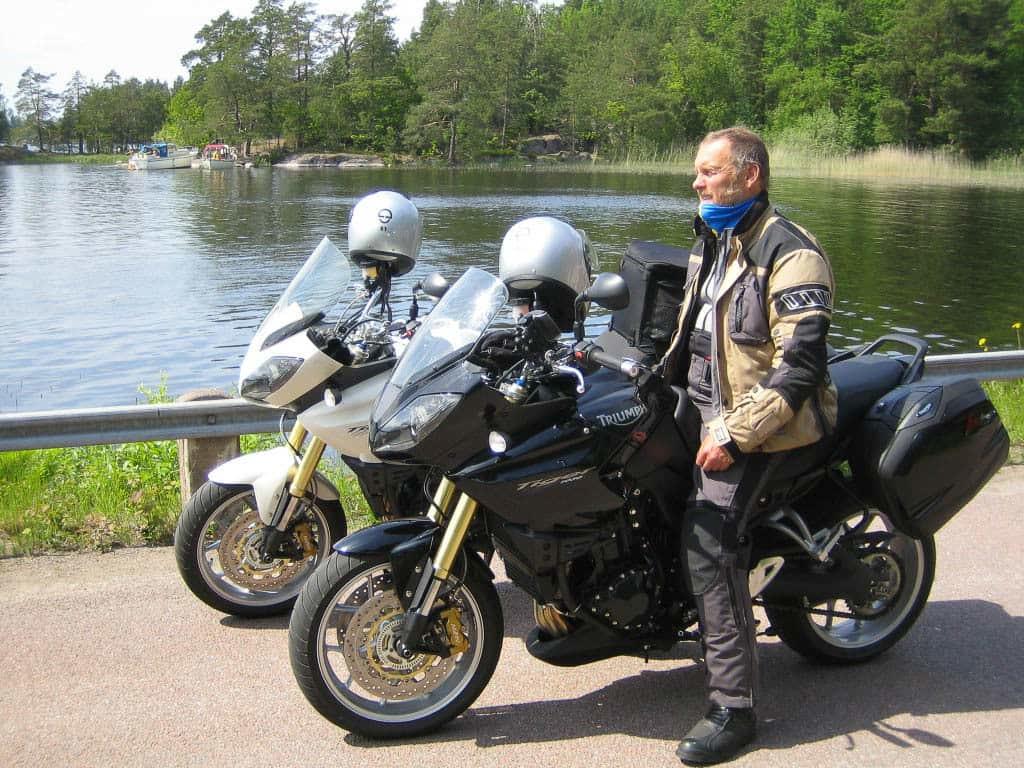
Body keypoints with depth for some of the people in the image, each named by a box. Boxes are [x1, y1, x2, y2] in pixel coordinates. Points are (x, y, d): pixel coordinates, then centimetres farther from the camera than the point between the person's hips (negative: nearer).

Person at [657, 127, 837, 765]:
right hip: (703, 404, 10)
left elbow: (799, 365, -21)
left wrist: (735, 433, -24)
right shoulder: (710, 243, 16)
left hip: (758, 422, -9)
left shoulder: (790, 252, -14)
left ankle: (734, 708, -15)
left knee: (710, 540, -21)